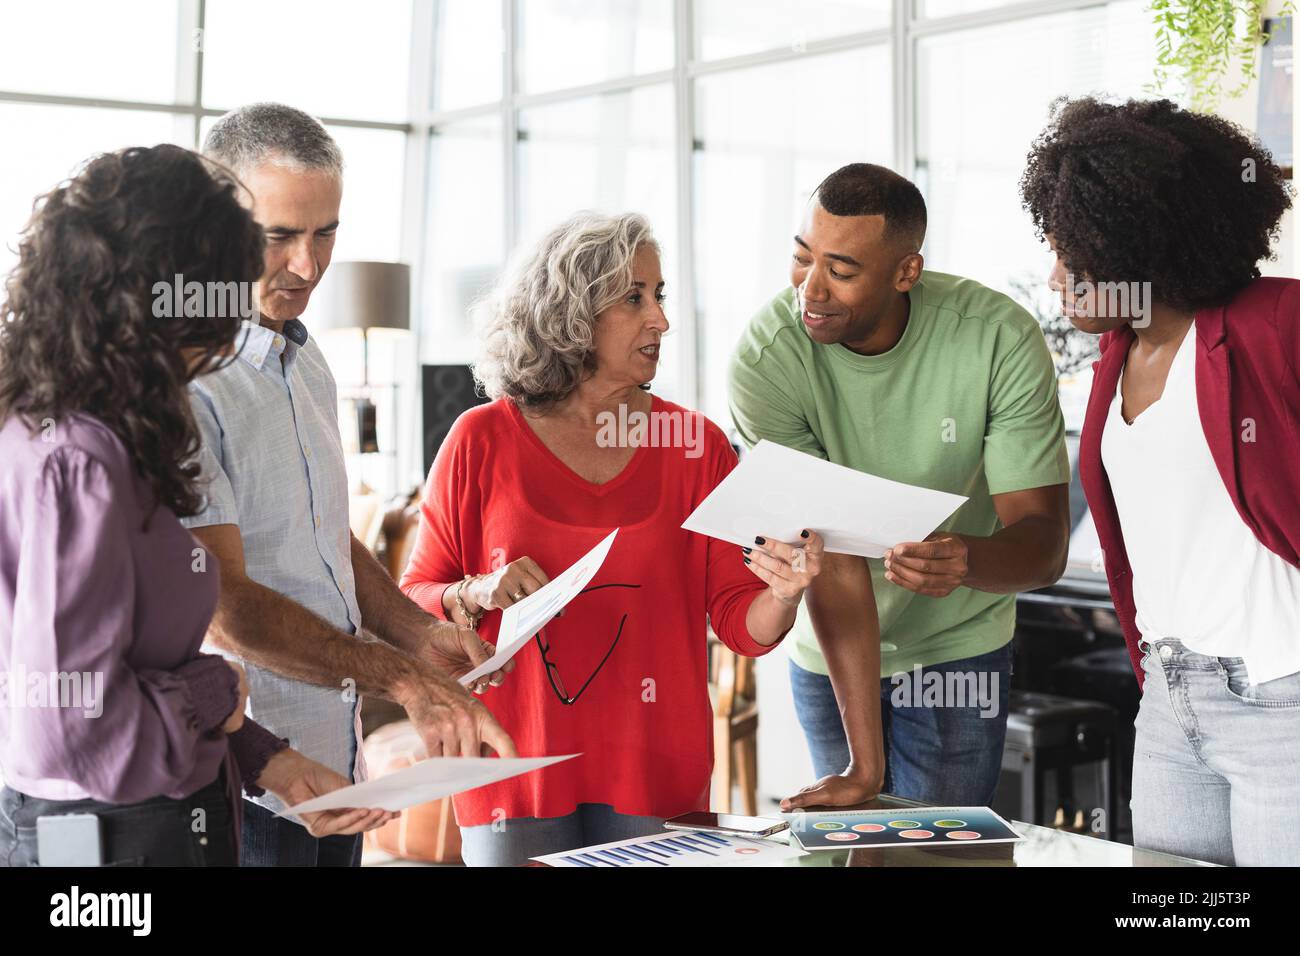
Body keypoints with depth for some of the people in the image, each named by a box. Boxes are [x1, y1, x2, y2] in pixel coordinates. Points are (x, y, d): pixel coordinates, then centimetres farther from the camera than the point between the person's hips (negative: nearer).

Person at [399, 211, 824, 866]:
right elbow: (414, 601, 4)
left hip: (657, 772, 1)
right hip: (516, 761, -1)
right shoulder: (484, 439, 0)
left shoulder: (697, 444, 4)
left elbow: (742, 625, 0)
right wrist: (478, 595, -15)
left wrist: (782, 596, -20)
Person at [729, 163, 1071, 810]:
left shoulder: (1001, 338, -22)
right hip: (829, 657, 0)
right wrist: (864, 762, -29)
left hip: (959, 647, 0)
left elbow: (1046, 543, -22)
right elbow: (833, 558, -27)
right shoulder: (767, 357, -24)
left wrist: (968, 560, -47)